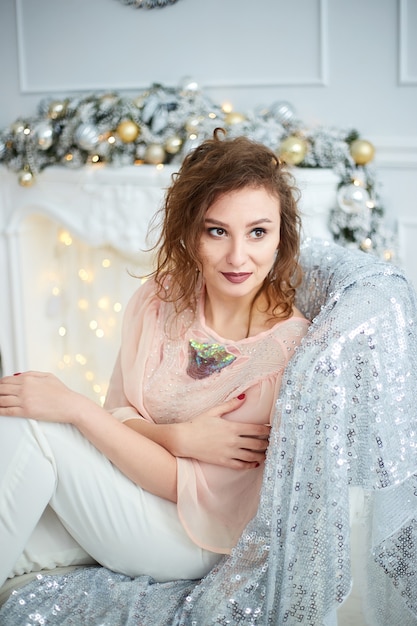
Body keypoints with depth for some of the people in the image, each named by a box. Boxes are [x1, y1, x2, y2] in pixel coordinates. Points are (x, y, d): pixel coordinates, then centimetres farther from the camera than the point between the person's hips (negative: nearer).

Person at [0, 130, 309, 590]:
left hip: (193, 540, -5)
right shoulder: (161, 299, -4)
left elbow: (206, 499, -20)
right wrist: (181, 437, -23)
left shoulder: (292, 350, -21)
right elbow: (119, 414, 0)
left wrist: (75, 408, -24)